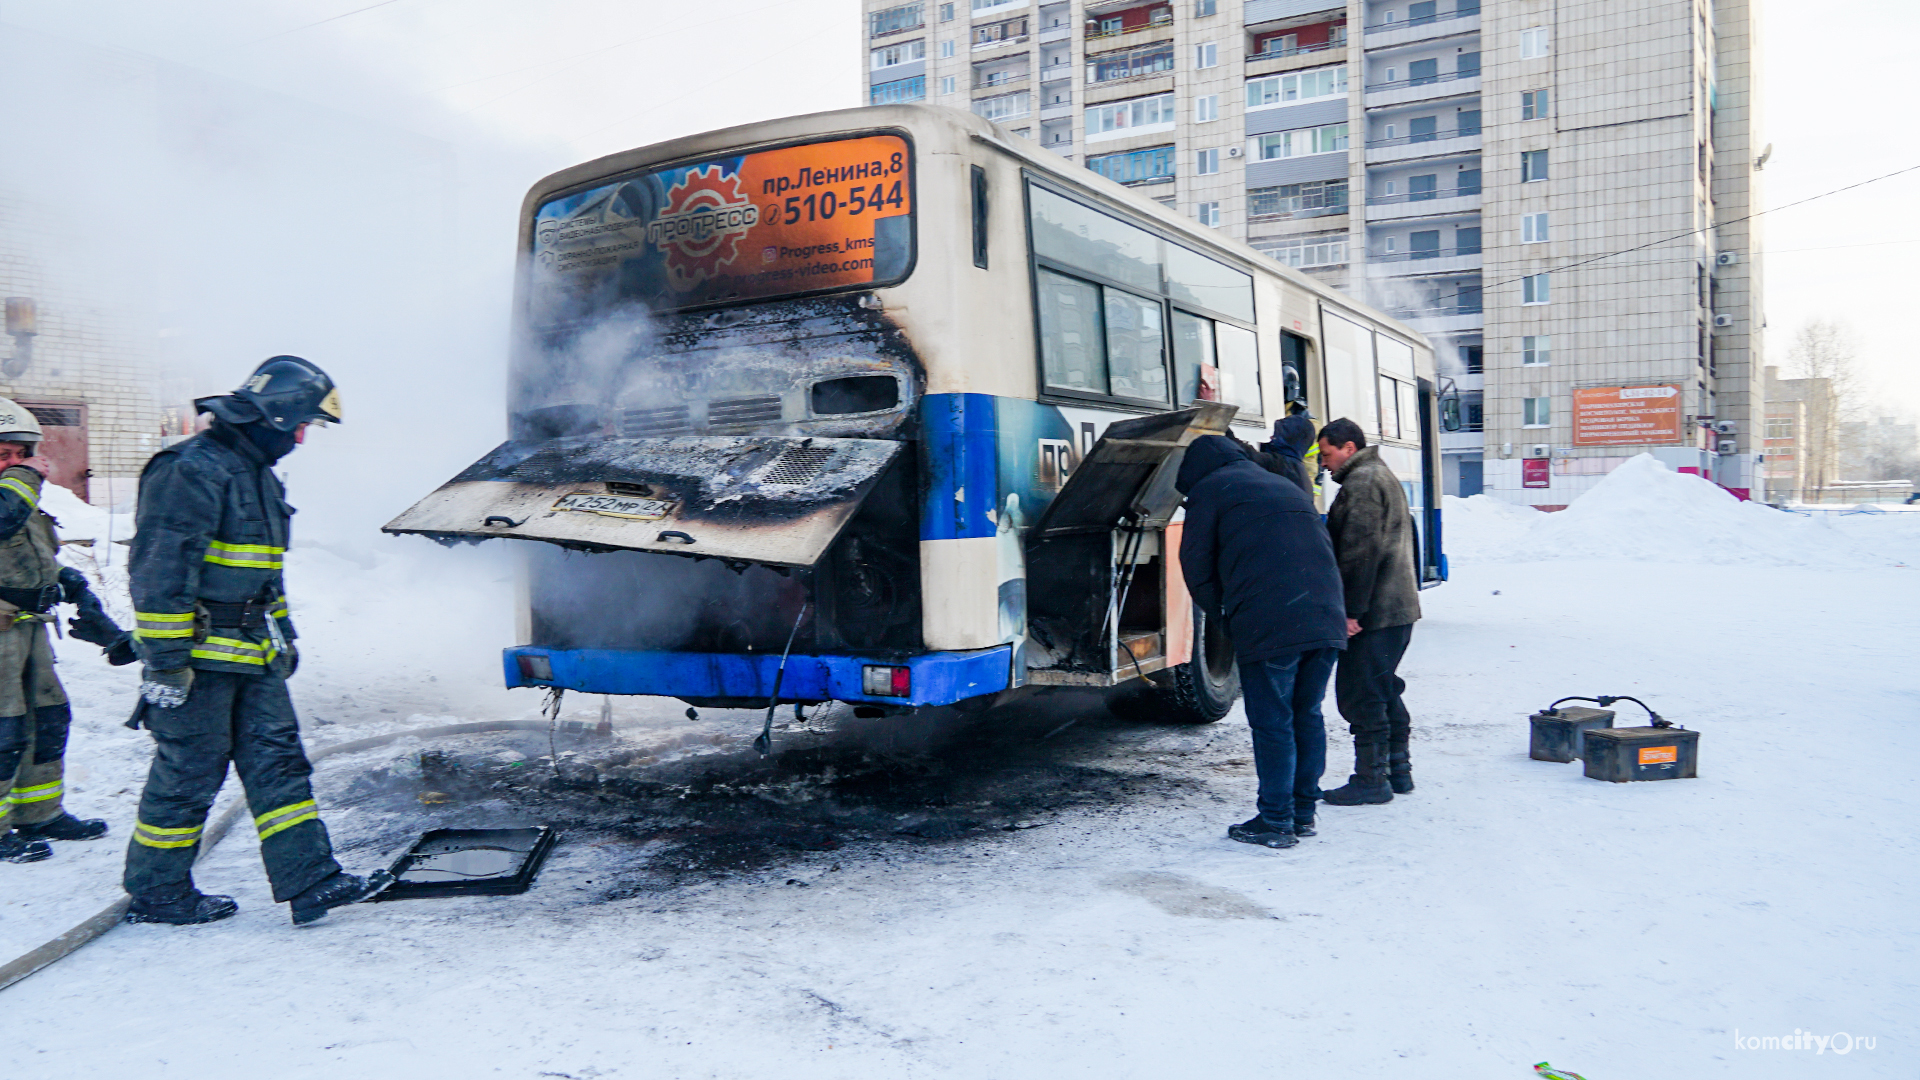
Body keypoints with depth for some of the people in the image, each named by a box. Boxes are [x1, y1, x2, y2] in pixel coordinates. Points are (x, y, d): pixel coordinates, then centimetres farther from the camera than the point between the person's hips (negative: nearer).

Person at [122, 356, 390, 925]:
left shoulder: (257, 473, 16)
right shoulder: (191, 471, -16)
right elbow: (158, 572, -21)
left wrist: (283, 634, 28)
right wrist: (165, 660, -22)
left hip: (252, 657, 9)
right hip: (198, 660, -9)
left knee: (277, 761, 5)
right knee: (188, 774, 2)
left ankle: (311, 881, 7)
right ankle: (155, 894, 18)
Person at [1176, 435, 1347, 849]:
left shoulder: (1210, 490, 7)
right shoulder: (1288, 488, 27)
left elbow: (1197, 567, 4)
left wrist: (1225, 615, 16)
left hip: (1268, 628, -7)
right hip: (1326, 621, 7)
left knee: (1272, 725, 1)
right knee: (1307, 717, 16)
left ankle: (1275, 823, 7)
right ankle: (1304, 813, 24)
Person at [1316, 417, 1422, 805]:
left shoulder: (1361, 483, -12)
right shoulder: (1383, 476, 21)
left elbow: (1361, 552, -21)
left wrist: (1352, 610, -21)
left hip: (1374, 612, -11)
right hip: (1399, 608, 11)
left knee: (1360, 693, -6)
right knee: (1384, 689, 17)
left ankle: (1371, 779, -2)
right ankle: (1397, 770, 24)